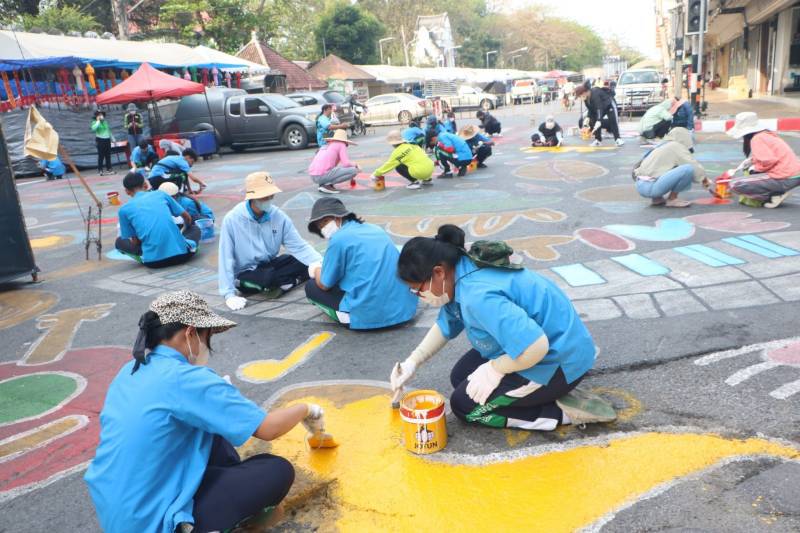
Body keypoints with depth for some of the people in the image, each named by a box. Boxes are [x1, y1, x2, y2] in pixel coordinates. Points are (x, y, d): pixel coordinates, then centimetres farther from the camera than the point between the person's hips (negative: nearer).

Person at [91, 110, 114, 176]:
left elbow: (109, 131, 22)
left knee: (108, 155, 8)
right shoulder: (95, 122, -3)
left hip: (107, 140, 5)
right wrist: (98, 121, -17)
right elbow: (93, 128, -25)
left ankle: (109, 169, 16)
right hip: (100, 140, -5)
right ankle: (100, 170, -1)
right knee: (101, 156, -6)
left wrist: (112, 139, 19)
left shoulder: (105, 122, 14)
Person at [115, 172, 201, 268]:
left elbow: (135, 241, 12)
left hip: (154, 260, -2)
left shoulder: (124, 209, 10)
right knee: (194, 228, 34)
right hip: (181, 253, 2)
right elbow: (187, 218, 22)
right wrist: (184, 230, 46)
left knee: (119, 241, 26)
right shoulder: (161, 194, 15)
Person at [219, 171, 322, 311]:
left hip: (270, 265, 3)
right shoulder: (232, 219, -20)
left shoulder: (278, 216, -10)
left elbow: (299, 246, -11)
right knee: (268, 278, -36)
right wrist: (229, 294, -22)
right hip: (245, 273, -3)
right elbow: (225, 258, -18)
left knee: (306, 263, -19)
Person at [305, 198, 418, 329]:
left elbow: (325, 285, 3)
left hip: (369, 317, -7)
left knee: (311, 286, 14)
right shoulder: (376, 229, 15)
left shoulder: (339, 239, -6)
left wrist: (316, 270, 26)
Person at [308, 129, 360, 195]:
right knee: (354, 170, -1)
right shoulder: (341, 145, 7)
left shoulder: (326, 146, 29)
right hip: (323, 175, -8)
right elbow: (346, 163, -6)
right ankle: (327, 185, -7)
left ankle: (321, 184, 11)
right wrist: (355, 165, 16)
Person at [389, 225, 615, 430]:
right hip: (544, 345, 10)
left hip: (560, 360, -10)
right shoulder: (461, 277, -1)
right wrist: (412, 363, 6)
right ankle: (556, 393, 11)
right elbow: (446, 325, 14)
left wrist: (494, 369, -22)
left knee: (464, 405, -5)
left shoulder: (477, 295, -33)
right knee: (460, 377, 14)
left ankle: (564, 412, -4)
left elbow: (535, 346, -40)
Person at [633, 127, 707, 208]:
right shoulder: (677, 146, -2)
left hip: (641, 186, 9)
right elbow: (693, 165, -4)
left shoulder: (662, 145, 22)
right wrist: (704, 179, 14)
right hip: (650, 187, -9)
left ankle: (657, 198, 16)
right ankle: (672, 199, -2)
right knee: (688, 169, -15)